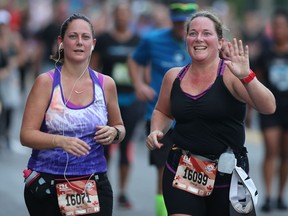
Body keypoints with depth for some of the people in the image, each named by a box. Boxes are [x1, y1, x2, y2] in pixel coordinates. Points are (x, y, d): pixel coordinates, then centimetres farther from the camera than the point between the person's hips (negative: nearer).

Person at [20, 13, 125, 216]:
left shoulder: (105, 84, 6)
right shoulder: (46, 82, -4)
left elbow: (119, 127, 20)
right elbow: (26, 135, -9)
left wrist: (114, 133, -4)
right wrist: (61, 141, -27)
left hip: (94, 184, 2)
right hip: (47, 185, -2)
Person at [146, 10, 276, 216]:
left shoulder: (230, 74, -9)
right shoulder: (174, 77, 5)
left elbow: (269, 107, -21)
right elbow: (163, 112, 24)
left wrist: (246, 76, -36)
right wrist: (156, 131, 3)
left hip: (226, 173, -2)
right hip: (182, 170, 3)